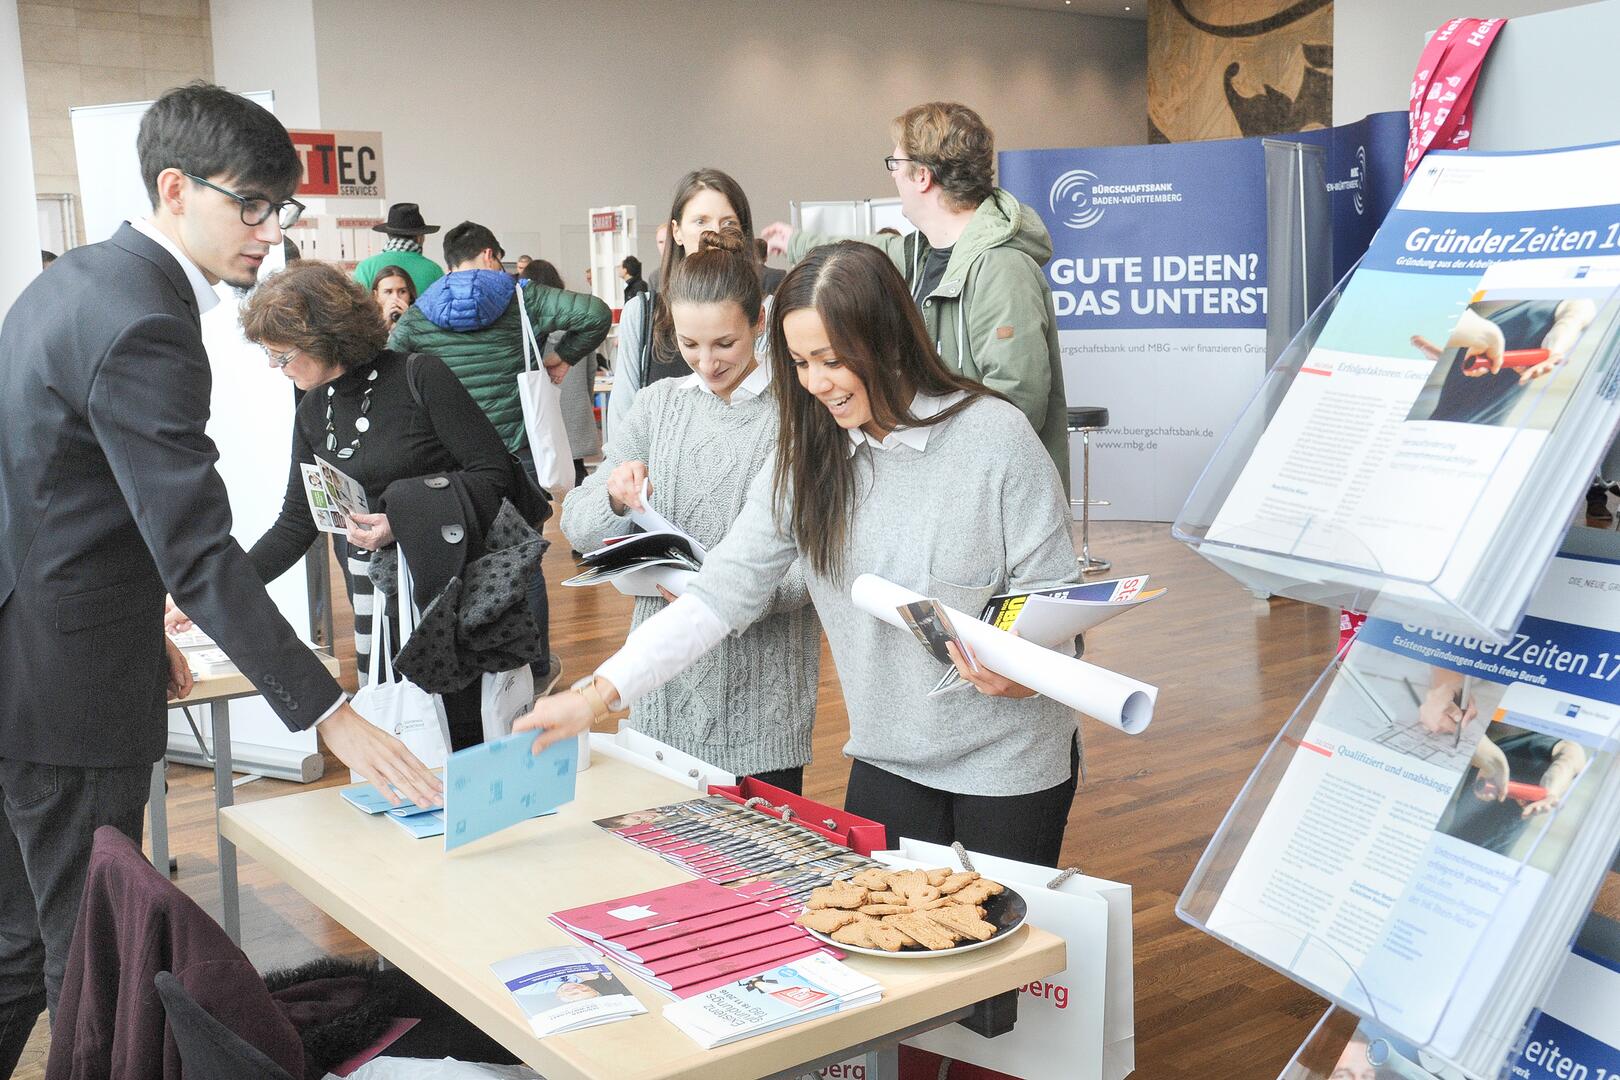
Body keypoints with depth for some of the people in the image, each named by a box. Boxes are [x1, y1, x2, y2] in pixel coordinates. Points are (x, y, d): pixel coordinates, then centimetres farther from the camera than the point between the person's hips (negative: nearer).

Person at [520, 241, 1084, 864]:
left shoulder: (993, 435, -15)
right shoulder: (807, 460, -2)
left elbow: (1059, 596, -10)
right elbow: (724, 592, -5)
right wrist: (596, 694, -13)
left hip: (1009, 764, -3)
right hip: (888, 760, 3)